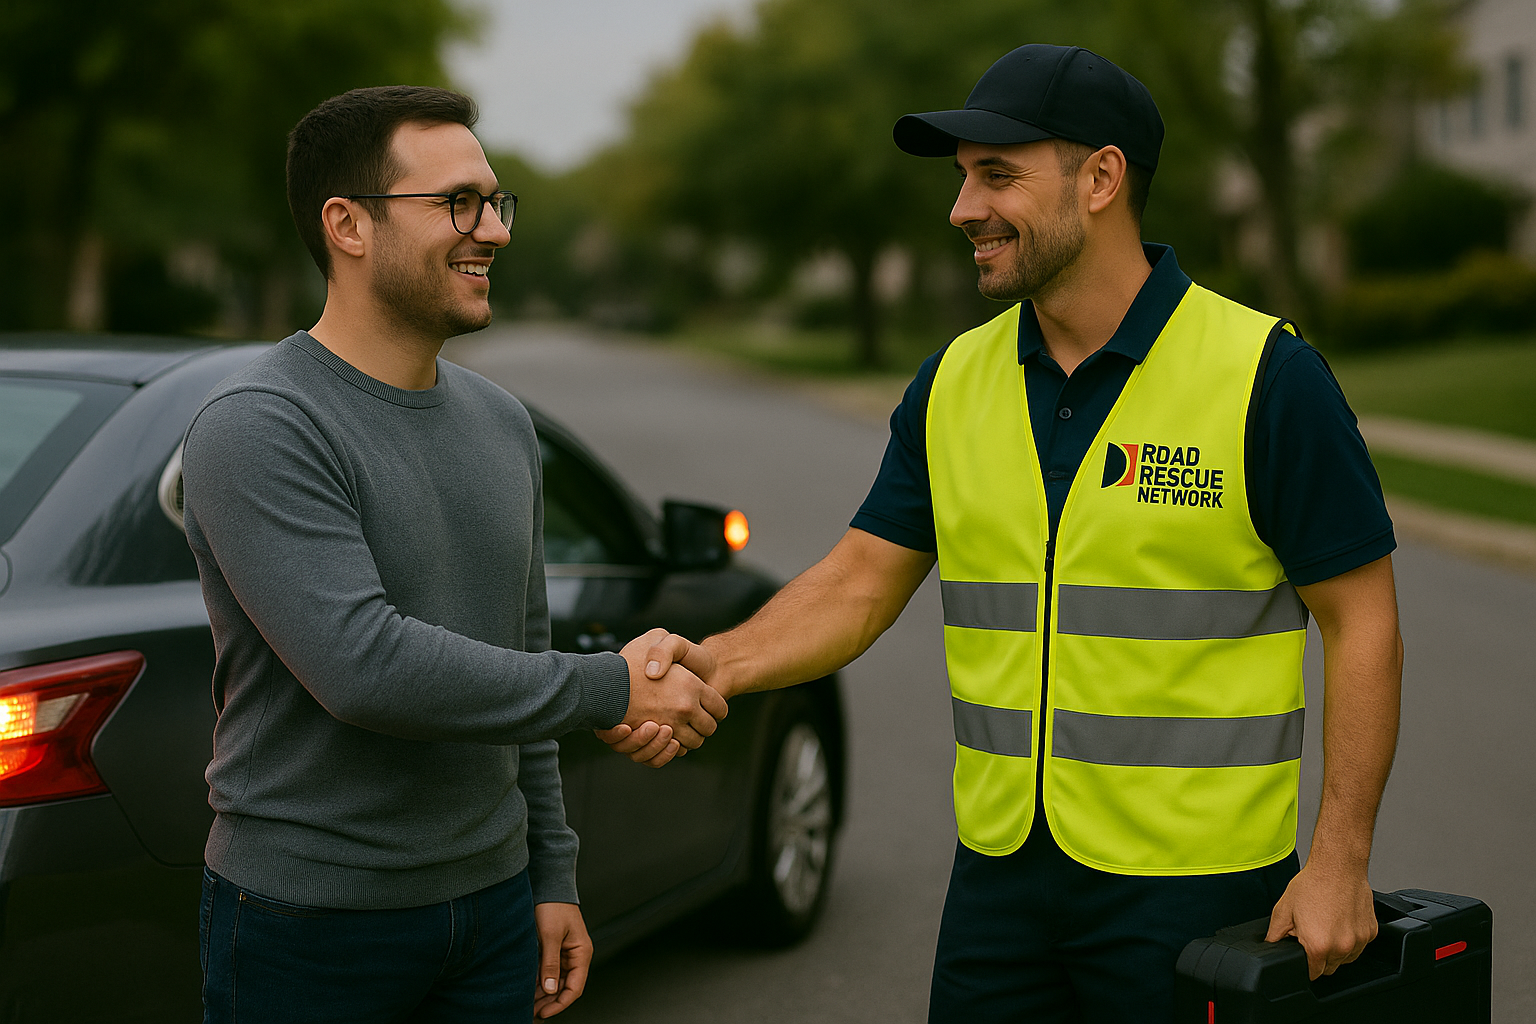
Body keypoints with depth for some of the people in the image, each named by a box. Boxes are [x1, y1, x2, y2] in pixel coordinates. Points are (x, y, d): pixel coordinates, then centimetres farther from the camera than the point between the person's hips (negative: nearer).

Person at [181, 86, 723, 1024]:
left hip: (491, 905, 6)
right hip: (307, 922, -6)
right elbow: (365, 667, -27)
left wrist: (552, 875, 14)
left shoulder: (501, 422, 8)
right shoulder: (255, 431, -16)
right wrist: (614, 691, -21)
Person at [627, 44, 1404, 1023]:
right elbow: (862, 583, 5)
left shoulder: (1265, 374, -10)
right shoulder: (956, 382, 5)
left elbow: (1363, 620, -8)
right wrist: (719, 663, -13)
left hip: (1194, 886, -4)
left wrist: (1340, 863, -11)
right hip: (1000, 871, 5)